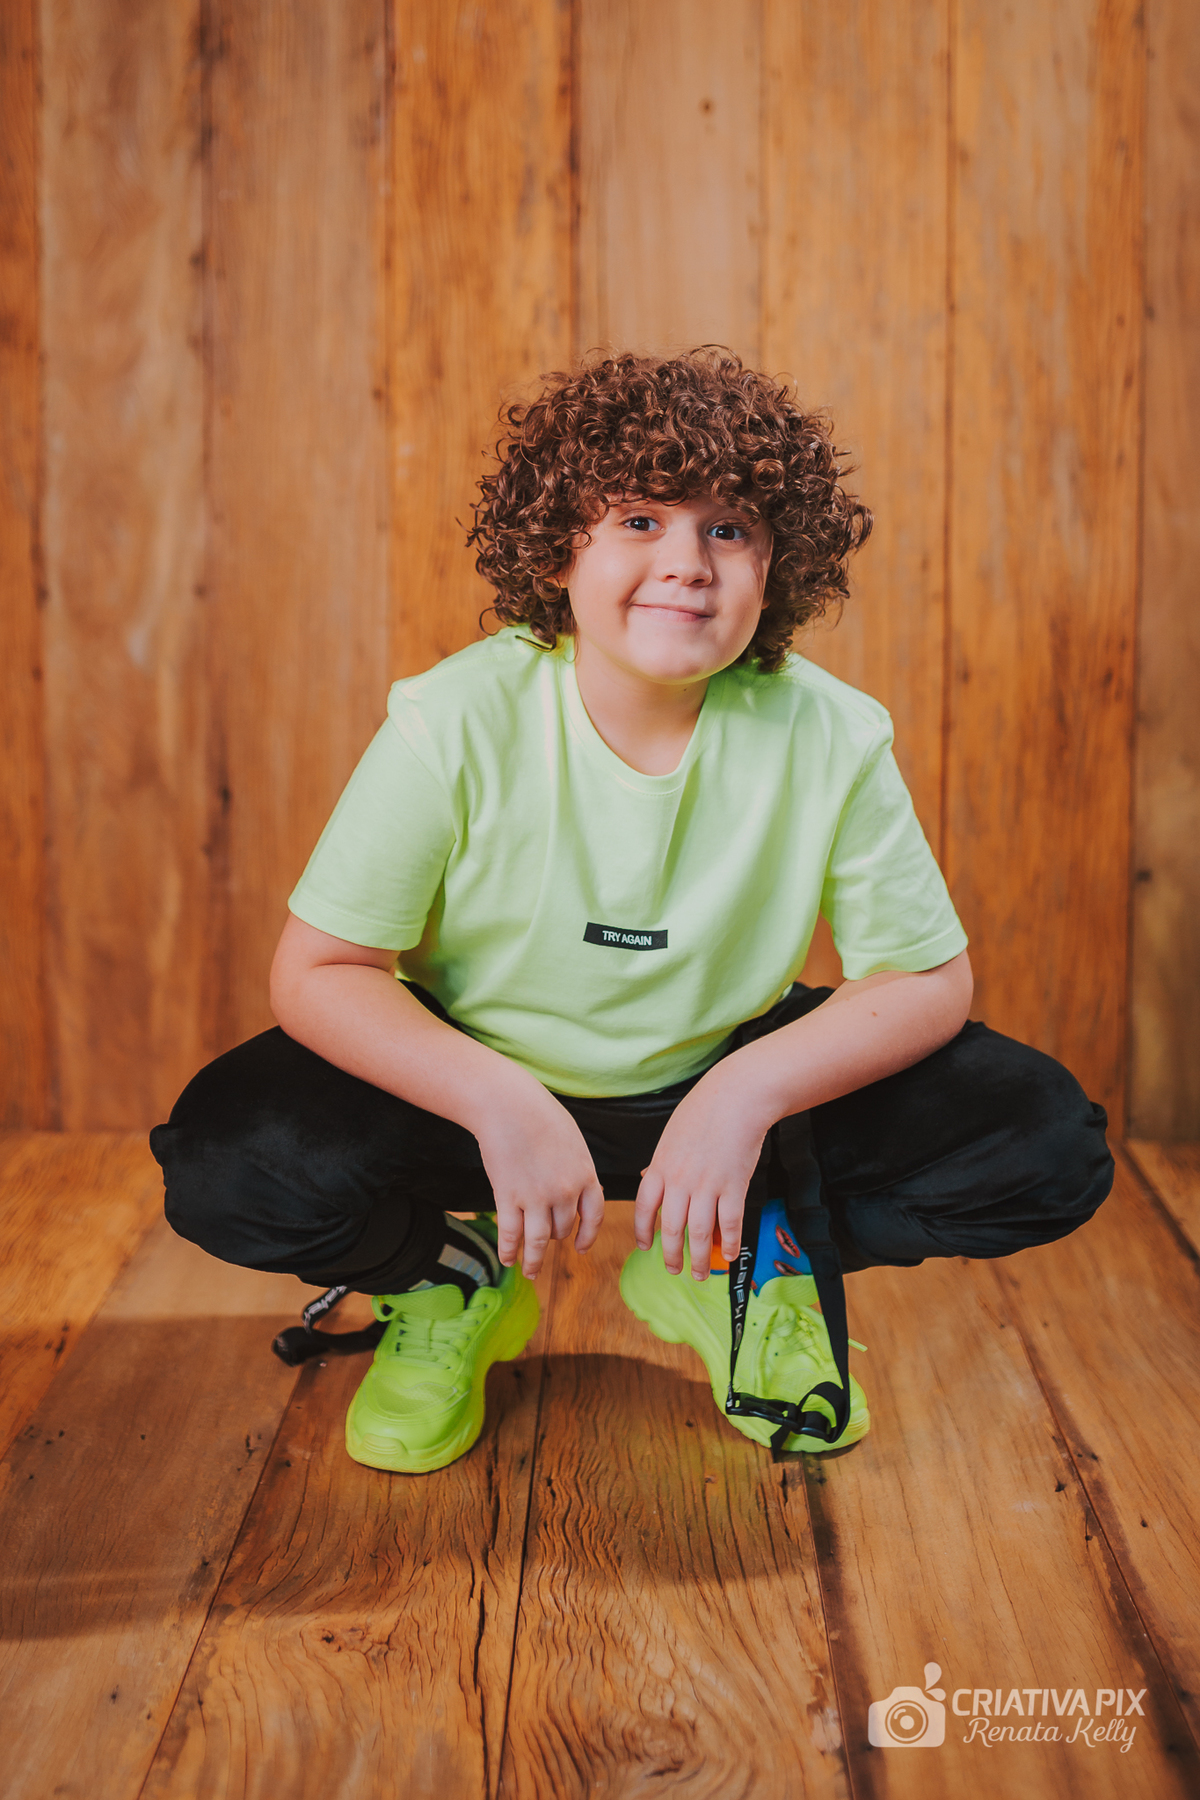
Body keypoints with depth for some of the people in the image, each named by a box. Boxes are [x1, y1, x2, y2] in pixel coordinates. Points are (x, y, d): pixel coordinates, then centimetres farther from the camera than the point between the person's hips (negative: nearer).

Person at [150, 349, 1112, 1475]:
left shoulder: (829, 738, -17)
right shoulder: (457, 722, -21)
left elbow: (928, 979, -10)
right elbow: (318, 972, -17)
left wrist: (750, 1091, -28)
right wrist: (499, 1102, -32)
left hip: (724, 1080, 2)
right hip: (478, 1084, -1)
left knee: (1046, 1146, -16)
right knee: (230, 1164, -29)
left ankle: (738, 1264, 10)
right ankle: (454, 1280, 6)